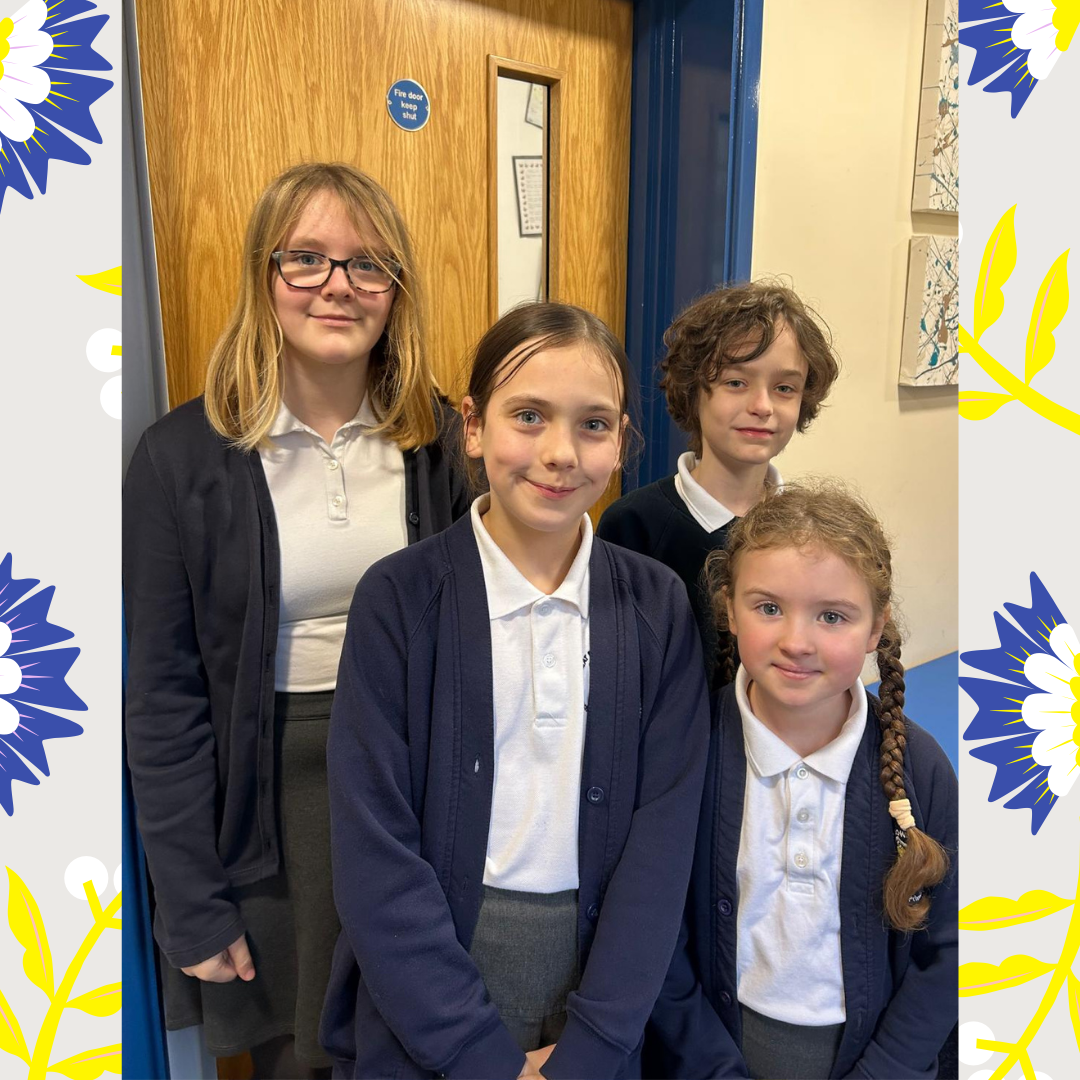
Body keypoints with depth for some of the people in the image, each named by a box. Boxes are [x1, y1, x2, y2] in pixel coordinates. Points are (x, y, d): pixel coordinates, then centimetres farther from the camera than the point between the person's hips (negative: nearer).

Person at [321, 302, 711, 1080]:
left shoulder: (658, 606, -6)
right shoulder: (399, 598, -13)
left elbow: (664, 837, -6)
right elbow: (374, 855, -13)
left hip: (596, 971, 2)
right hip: (425, 996, -1)